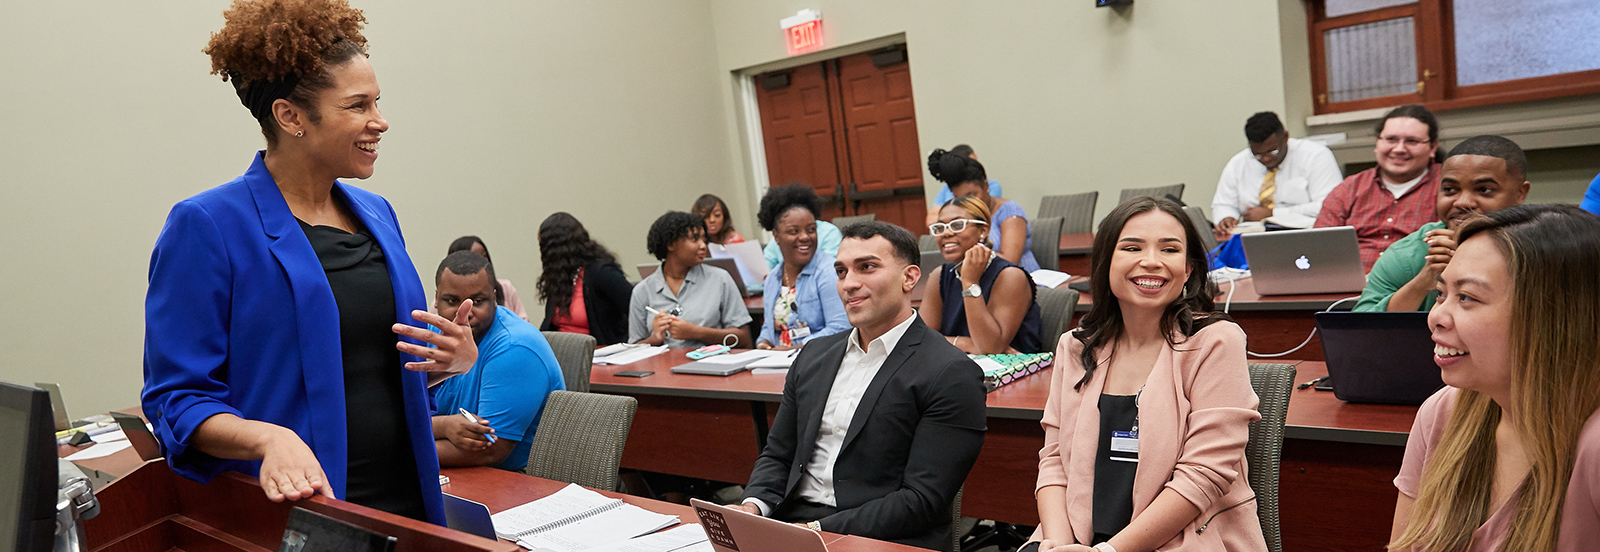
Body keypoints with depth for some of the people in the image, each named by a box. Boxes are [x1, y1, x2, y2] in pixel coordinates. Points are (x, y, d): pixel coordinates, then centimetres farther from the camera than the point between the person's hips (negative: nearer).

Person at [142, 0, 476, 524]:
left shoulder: (376, 213, 8)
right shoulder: (207, 227, -11)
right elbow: (178, 399, -11)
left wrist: (451, 361, -4)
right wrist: (268, 438, -28)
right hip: (297, 506, -6)